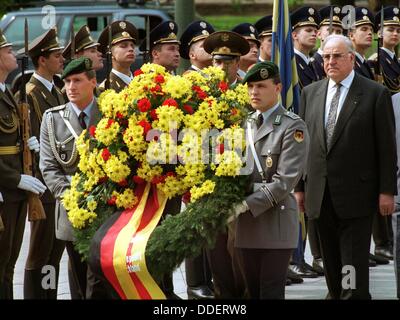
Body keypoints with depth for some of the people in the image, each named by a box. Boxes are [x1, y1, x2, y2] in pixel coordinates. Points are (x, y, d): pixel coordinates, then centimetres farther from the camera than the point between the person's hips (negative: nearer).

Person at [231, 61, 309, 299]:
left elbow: (284, 181, -15)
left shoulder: (293, 127, -7)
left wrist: (246, 204, -20)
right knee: (251, 290, 9)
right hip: (246, 222, 6)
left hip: (276, 220, -6)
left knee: (271, 291, -6)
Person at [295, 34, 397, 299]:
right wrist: (300, 186, 9)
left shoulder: (375, 94, -2)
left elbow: (387, 147, -3)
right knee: (331, 264, 10)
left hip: (356, 195, -4)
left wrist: (387, 191, -7)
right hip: (321, 196, 5)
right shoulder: (311, 93, 11)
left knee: (354, 266, -7)